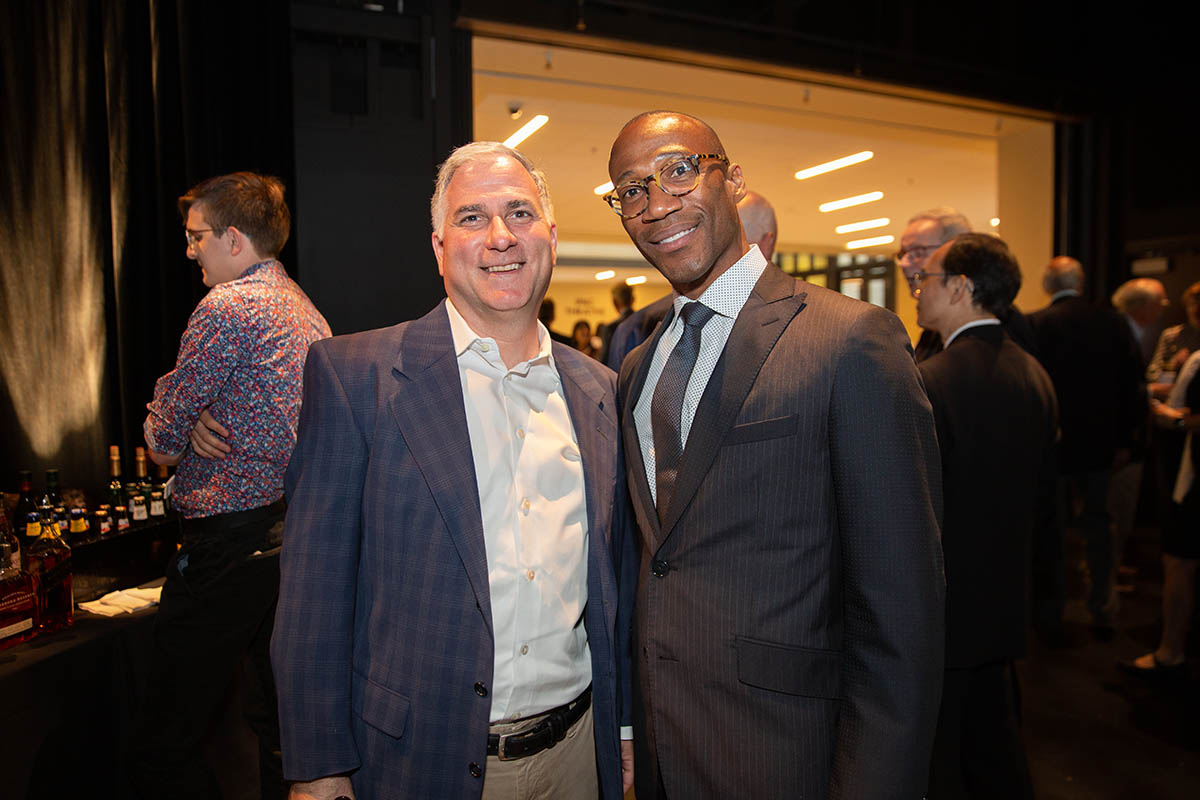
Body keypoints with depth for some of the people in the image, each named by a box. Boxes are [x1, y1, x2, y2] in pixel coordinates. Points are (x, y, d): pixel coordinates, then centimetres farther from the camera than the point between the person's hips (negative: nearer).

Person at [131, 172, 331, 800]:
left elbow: (163, 442, -10)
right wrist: (194, 422, 0)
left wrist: (171, 427, 12)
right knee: (277, 719, 20)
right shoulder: (305, 310, 16)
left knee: (160, 748, 1)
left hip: (230, 545, -9)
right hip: (294, 531, 10)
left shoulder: (226, 307, -13)